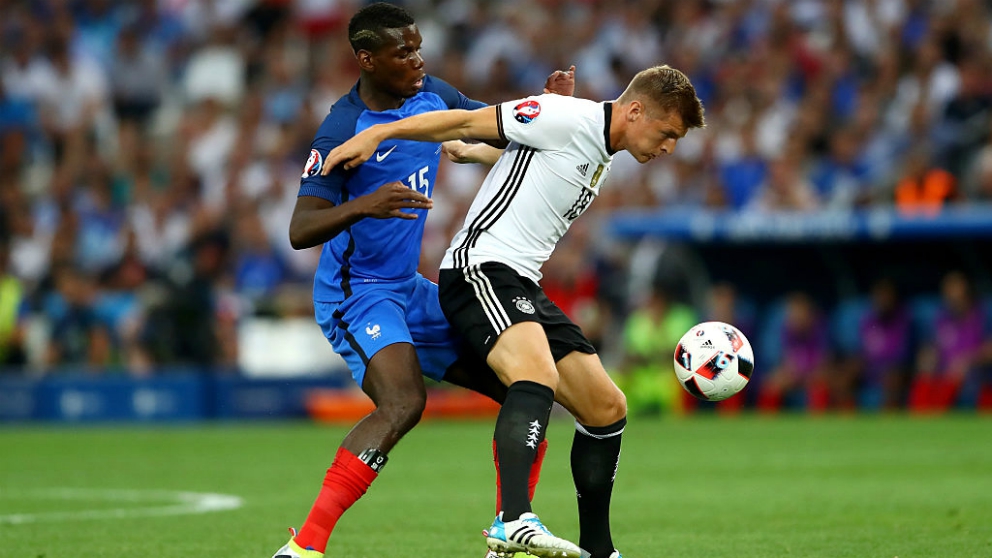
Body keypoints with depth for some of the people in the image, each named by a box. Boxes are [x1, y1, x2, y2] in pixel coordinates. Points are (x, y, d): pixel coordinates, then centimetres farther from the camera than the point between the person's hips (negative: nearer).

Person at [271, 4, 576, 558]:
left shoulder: (431, 94, 3)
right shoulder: (343, 130, -19)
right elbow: (300, 231, -23)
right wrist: (362, 206, -42)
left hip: (409, 289, 8)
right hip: (355, 292, -8)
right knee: (404, 401, -32)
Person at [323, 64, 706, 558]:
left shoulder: (602, 156, 19)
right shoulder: (567, 118, -9)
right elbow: (470, 123, -11)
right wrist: (377, 133, -15)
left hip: (523, 286, 10)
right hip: (480, 267, -10)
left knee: (607, 409, 9)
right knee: (540, 374, -35)